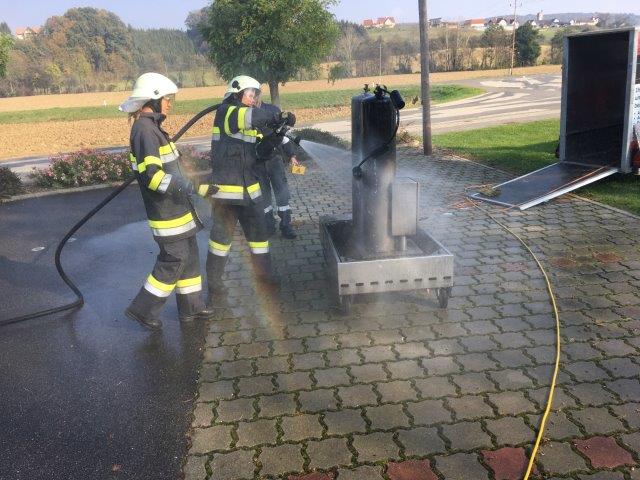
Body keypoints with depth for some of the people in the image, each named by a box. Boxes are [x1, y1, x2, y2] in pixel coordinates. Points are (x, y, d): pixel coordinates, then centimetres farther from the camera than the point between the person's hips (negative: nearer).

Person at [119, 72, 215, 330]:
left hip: (175, 207, 10)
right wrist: (192, 188, -25)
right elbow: (152, 175, -26)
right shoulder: (145, 129, -18)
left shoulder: (151, 127, 13)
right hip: (166, 211, -10)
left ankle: (191, 307, 25)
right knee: (173, 259, -2)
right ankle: (143, 309, 11)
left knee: (188, 254, 15)